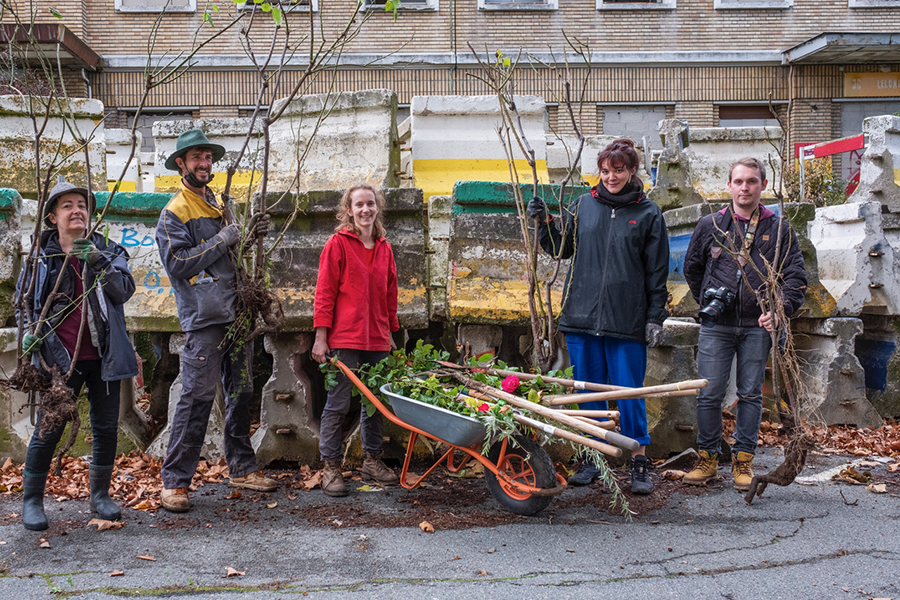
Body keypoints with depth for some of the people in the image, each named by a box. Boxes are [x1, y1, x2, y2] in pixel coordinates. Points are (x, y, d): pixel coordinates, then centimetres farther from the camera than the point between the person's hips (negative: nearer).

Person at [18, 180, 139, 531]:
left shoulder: (107, 251, 6)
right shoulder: (41, 257, 3)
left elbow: (124, 291, -9)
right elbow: (25, 301, 13)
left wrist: (98, 262, -21)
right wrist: (29, 331, -4)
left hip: (103, 356, 2)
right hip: (60, 358, -2)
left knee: (106, 427, 9)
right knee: (49, 429, -1)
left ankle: (100, 495, 26)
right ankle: (32, 501, 15)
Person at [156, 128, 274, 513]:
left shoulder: (219, 206, 20)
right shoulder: (174, 213, -3)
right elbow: (178, 264, -14)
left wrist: (250, 238, 9)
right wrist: (223, 240, -14)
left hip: (237, 314, 8)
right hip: (204, 319, -7)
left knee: (241, 393, 12)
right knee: (197, 397, -9)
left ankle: (241, 467, 23)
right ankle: (174, 481, -2)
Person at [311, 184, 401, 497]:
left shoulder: (384, 248, 13)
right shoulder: (338, 244, -4)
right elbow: (325, 292, -6)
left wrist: (390, 333, 17)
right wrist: (321, 337, -10)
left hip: (377, 339, 6)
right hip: (344, 338, -5)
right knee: (338, 403, -2)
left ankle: (371, 459, 26)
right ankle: (331, 466, 9)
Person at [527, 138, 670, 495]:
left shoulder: (648, 214, 3)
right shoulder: (583, 206, 9)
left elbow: (657, 272, 4)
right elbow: (560, 250, 18)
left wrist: (655, 318, -1)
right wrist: (543, 223, 2)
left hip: (627, 321, -3)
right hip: (582, 317, 3)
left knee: (629, 393, 1)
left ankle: (639, 462, 13)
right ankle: (591, 459, 22)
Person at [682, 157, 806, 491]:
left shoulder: (778, 229, 4)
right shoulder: (710, 225, 6)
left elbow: (795, 276, 0)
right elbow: (692, 268, 20)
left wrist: (780, 310, -15)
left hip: (757, 326, 0)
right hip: (716, 325, 0)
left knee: (751, 394, 7)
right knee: (709, 394, 0)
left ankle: (743, 461, 18)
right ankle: (708, 458, 14)